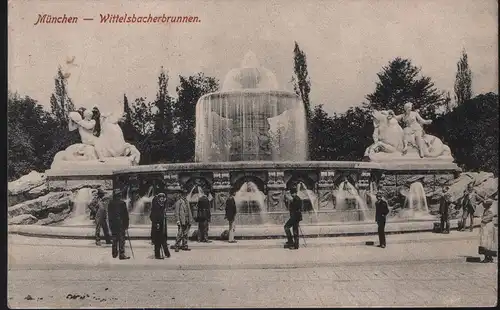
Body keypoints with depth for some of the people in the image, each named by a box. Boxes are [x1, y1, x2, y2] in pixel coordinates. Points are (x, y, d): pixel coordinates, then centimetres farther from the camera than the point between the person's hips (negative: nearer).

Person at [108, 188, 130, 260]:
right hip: (121, 224, -5)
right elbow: (126, 215, -9)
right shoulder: (122, 203, -12)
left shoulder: (110, 203, 4)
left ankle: (114, 253, 23)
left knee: (114, 239, 16)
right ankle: (122, 254, -7)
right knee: (121, 239, -3)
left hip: (112, 225, 5)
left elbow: (109, 214, 12)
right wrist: (126, 224, 0)